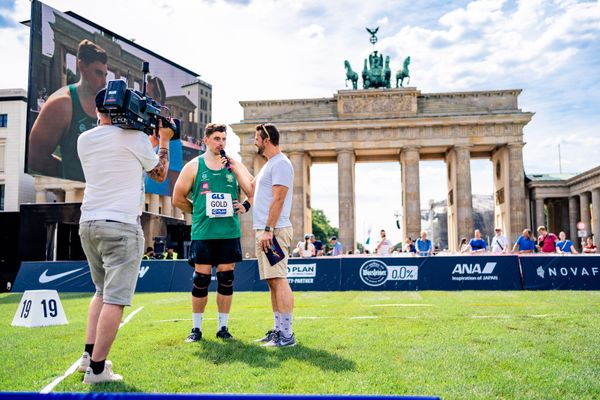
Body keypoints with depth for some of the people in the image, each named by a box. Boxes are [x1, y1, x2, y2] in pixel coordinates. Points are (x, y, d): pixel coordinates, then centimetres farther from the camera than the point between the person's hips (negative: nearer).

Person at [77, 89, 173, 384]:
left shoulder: (84, 140, 9)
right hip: (122, 226, -7)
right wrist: (165, 140, 20)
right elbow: (160, 174, 9)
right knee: (115, 298, -3)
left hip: (88, 223, 7)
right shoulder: (135, 138, -6)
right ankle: (97, 368, -2)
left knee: (102, 290, 21)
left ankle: (89, 354, 18)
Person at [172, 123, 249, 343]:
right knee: (201, 279, 1)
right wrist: (199, 211, 6)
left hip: (230, 232, 2)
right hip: (203, 232, -2)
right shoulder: (194, 166, 4)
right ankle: (196, 328, 14)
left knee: (226, 279, 5)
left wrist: (245, 205, -2)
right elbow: (178, 198, 8)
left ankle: (223, 327, 16)